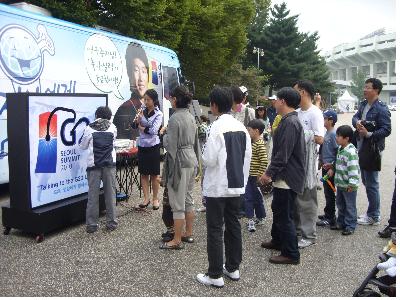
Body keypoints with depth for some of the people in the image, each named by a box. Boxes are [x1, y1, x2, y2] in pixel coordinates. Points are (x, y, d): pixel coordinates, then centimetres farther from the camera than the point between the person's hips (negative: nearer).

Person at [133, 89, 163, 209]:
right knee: (143, 173, 9)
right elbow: (134, 125, 3)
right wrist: (138, 119, -17)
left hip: (153, 146, -4)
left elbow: (153, 130, -19)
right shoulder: (142, 110, 3)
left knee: (154, 174, 6)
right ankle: (146, 198, 19)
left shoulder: (158, 114, -9)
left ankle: (155, 199, 17)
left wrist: (142, 128, -6)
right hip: (142, 145, 4)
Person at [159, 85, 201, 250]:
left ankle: (177, 240, 7)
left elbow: (170, 145, -18)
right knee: (188, 199, 17)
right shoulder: (191, 117, 10)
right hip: (192, 158, 9)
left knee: (178, 203, -1)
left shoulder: (174, 119, -16)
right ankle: (189, 233, 29)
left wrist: (164, 134, 2)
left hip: (179, 161, -9)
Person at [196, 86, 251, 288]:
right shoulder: (241, 127, 4)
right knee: (233, 225, 16)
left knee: (215, 230, 2)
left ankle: (215, 275, 10)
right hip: (236, 185, 7)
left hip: (217, 187, -7)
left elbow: (209, 159, -19)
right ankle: (233, 268, 27)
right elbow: (247, 157, 7)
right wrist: (242, 180, 16)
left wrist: (203, 157, 3)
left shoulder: (217, 127, -17)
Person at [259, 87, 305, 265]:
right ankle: (278, 240, 39)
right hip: (284, 176, 11)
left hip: (288, 177, -11)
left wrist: (269, 173, -18)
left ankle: (291, 254, 7)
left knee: (285, 215, -3)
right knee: (278, 209, 23)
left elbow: (283, 154, -25)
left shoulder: (290, 123, -20)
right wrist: (271, 171, 18)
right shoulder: (289, 120, 13)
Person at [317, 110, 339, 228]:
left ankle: (330, 218, 7)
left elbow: (338, 151, -19)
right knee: (327, 191, 17)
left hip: (330, 168, -9)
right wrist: (321, 160, 13)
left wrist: (332, 164, -19)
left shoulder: (334, 134, -17)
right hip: (325, 167, 9)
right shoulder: (326, 133, 9)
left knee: (330, 192, -1)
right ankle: (328, 214, 28)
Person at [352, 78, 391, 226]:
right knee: (366, 181, 18)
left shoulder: (381, 109, -15)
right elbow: (355, 116, 11)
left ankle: (374, 217, 13)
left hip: (372, 150, -9)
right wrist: (357, 122, -10)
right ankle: (372, 212, 33)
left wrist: (369, 134, -25)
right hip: (361, 148, 9)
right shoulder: (364, 104, 10)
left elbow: (386, 130, -18)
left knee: (372, 184, 0)